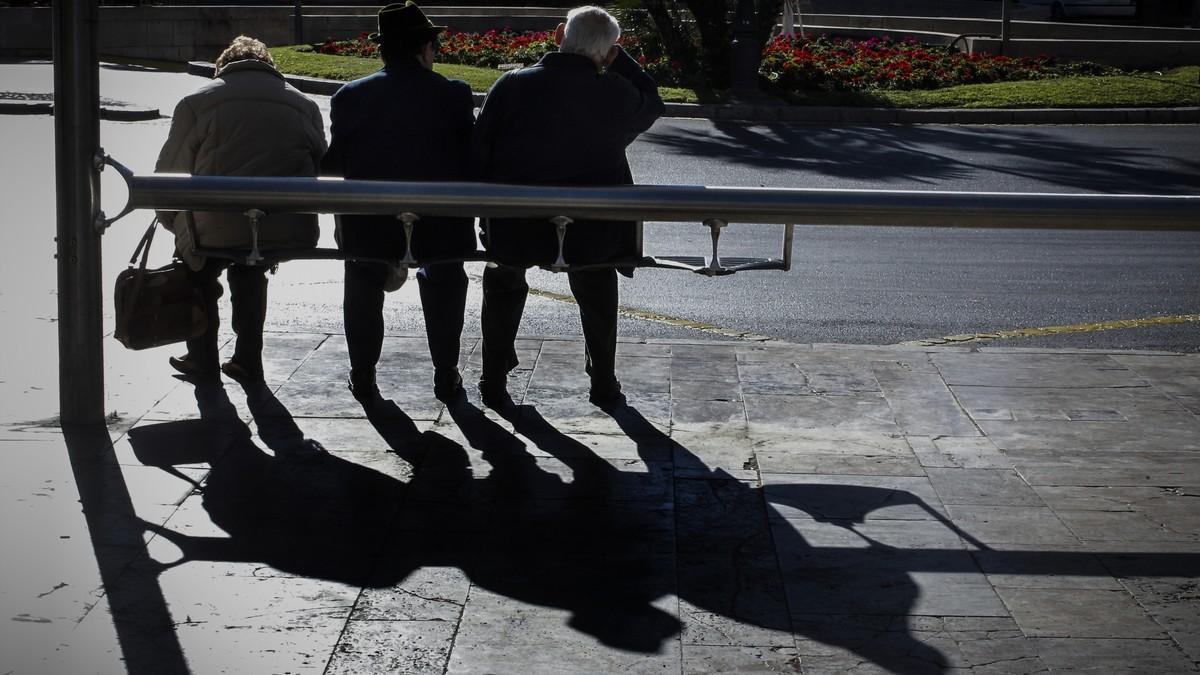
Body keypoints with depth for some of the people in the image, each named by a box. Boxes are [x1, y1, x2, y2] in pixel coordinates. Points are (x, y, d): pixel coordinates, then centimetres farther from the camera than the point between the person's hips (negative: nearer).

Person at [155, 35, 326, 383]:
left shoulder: (196, 103, 4)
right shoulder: (305, 105, 11)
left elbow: (171, 172, 6)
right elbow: (320, 169, 15)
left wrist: (171, 219, 22)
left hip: (217, 228, -3)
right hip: (289, 231, 3)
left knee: (199, 272, 26)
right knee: (250, 271, 31)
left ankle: (202, 359, 30)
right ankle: (248, 361, 31)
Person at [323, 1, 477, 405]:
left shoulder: (351, 96, -8)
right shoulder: (453, 96, -12)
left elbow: (335, 162, -3)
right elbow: (471, 158, -6)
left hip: (369, 226, 1)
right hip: (440, 225, 0)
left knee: (364, 296, 21)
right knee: (443, 294, 21)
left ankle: (363, 378, 27)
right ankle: (446, 378, 25)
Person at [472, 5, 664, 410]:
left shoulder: (512, 85, -10)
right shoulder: (617, 93, -7)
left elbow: (479, 152, -4)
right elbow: (651, 103, 17)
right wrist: (616, 60, 12)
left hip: (516, 227, 0)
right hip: (593, 234, 0)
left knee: (503, 286, 29)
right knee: (597, 297, 29)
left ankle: (494, 383, 32)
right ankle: (604, 386, 34)